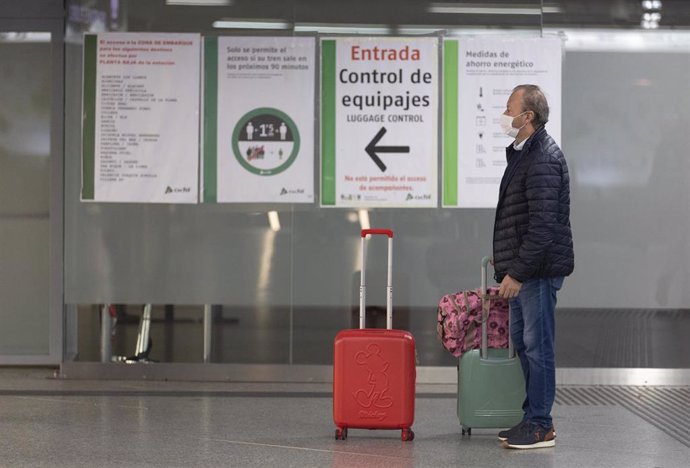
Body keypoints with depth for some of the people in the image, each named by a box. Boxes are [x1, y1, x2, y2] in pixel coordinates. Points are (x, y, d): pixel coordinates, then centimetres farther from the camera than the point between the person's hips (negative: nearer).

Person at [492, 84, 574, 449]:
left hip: (538, 269, -11)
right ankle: (532, 418, 23)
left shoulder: (542, 160, -17)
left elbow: (543, 225, -23)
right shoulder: (523, 153, 17)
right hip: (522, 268, 11)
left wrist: (517, 271, -22)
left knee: (536, 345, -5)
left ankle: (541, 426, 1)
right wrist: (504, 258, 22)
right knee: (522, 340, 14)